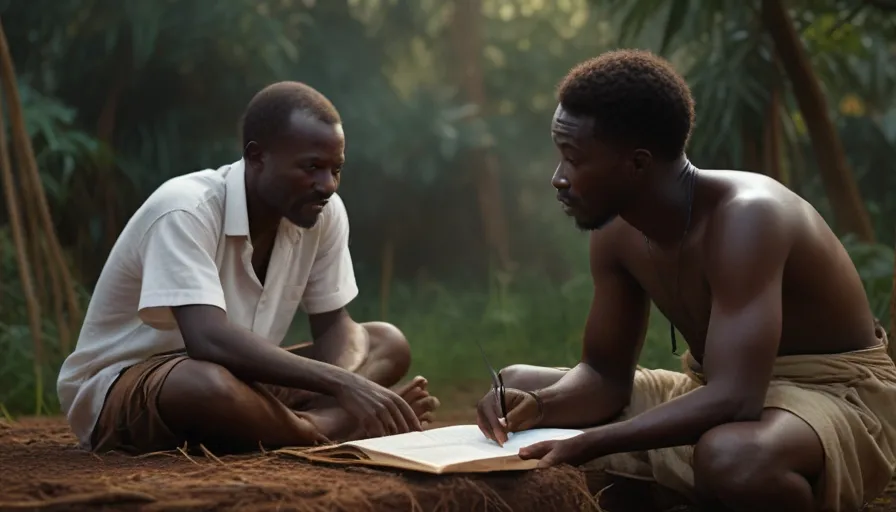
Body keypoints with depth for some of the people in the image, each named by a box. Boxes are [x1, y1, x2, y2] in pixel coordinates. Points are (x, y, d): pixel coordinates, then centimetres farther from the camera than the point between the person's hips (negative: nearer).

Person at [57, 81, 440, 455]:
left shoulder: (325, 213, -7)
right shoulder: (185, 211, -27)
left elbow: (334, 325, 0)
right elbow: (209, 340, -39)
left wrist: (345, 387, -24)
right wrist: (339, 383, -42)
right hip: (120, 388, -7)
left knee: (388, 344, -4)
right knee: (210, 384, -42)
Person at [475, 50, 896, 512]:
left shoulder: (745, 218, -29)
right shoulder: (618, 232, -5)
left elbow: (734, 400, -38)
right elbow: (604, 374, 5)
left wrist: (586, 443, -38)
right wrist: (540, 406, -17)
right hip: (719, 399, 8)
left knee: (731, 455, -44)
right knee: (518, 386, 6)